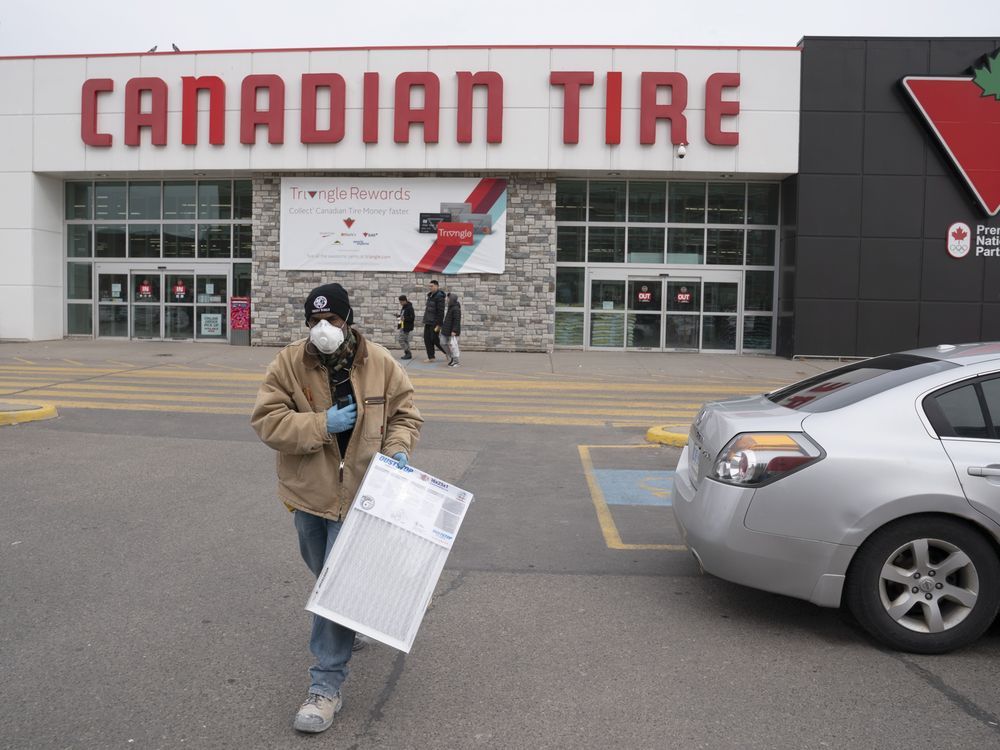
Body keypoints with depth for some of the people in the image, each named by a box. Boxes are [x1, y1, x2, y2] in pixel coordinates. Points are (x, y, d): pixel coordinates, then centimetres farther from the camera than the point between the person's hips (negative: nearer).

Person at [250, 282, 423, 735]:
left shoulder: (381, 364, -7)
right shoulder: (288, 364, -9)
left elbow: (405, 415, 3)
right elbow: (266, 421, -12)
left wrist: (398, 449, -16)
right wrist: (321, 425, -22)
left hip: (357, 493, -3)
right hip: (309, 492, 3)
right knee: (326, 576, 22)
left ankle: (326, 685, 4)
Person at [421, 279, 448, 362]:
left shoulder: (439, 296, -14)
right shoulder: (430, 295, 14)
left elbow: (441, 311, -18)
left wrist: (438, 325, -20)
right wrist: (425, 321, 18)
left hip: (434, 323, -9)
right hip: (428, 322, 9)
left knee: (435, 339, -3)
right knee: (427, 339, 5)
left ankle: (447, 352, 15)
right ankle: (431, 357, 10)